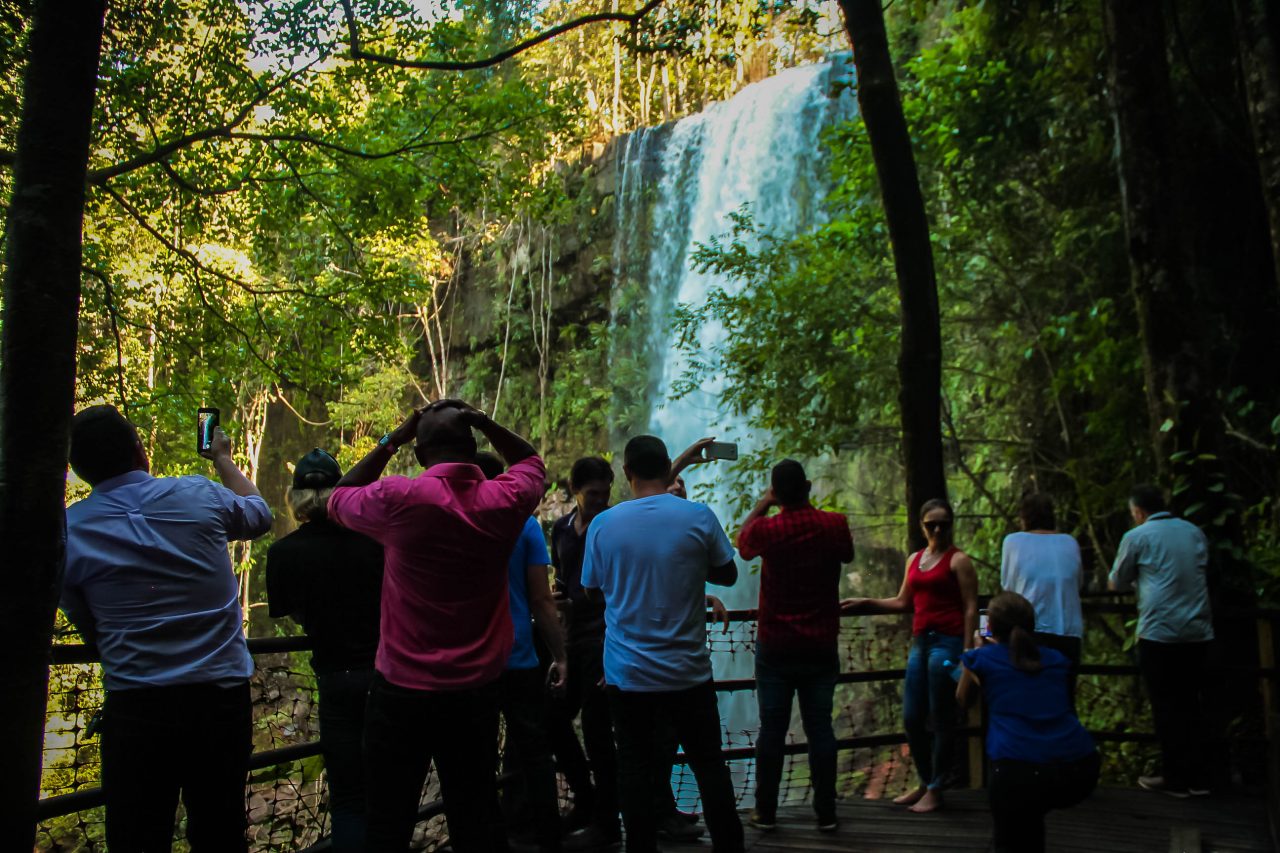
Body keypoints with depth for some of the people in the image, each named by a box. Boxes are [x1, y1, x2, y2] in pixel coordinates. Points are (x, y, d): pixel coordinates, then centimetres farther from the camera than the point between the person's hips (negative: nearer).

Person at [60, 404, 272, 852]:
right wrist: (223, 459, 34)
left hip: (136, 709, -1)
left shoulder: (68, 533, -3)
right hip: (222, 697, 1)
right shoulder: (199, 495, -3)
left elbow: (91, 630, 8)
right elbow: (260, 514, 20)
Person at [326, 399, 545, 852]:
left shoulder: (399, 499, -15)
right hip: (476, 693, 3)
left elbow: (338, 499, 7)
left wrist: (390, 441, 5)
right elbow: (530, 460, 17)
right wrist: (482, 422, 4)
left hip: (402, 693, -3)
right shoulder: (504, 501, -7)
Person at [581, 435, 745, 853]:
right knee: (709, 764, 11)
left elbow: (594, 589, 6)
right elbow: (728, 574, 5)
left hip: (626, 673, 1)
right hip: (687, 670, 0)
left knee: (635, 769, 9)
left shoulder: (602, 524, -5)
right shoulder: (699, 517, -8)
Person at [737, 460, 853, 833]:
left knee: (772, 729, 6)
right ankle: (826, 813, 11)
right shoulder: (834, 524, -7)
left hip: (775, 646, -1)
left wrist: (762, 504, 18)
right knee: (820, 728, 7)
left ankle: (765, 811, 14)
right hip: (821, 646, 1)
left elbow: (742, 543, 13)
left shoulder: (766, 529, -11)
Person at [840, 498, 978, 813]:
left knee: (942, 720, 0)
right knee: (911, 718, 9)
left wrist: (967, 651, -14)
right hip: (920, 642, 7)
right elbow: (903, 602, 21)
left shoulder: (958, 560, -4)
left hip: (947, 643, -7)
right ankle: (925, 783, 24)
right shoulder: (915, 559, 16)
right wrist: (865, 603, 14)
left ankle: (936, 790, 11)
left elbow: (970, 608, -8)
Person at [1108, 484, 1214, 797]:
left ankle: (1176, 779, 10)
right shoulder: (1195, 533, 9)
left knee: (1166, 707, 4)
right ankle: (1198, 778, 16)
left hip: (1159, 633, -5)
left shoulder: (1137, 537, -4)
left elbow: (1116, 583, 7)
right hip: (1198, 633, 5)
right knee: (1191, 704, 13)